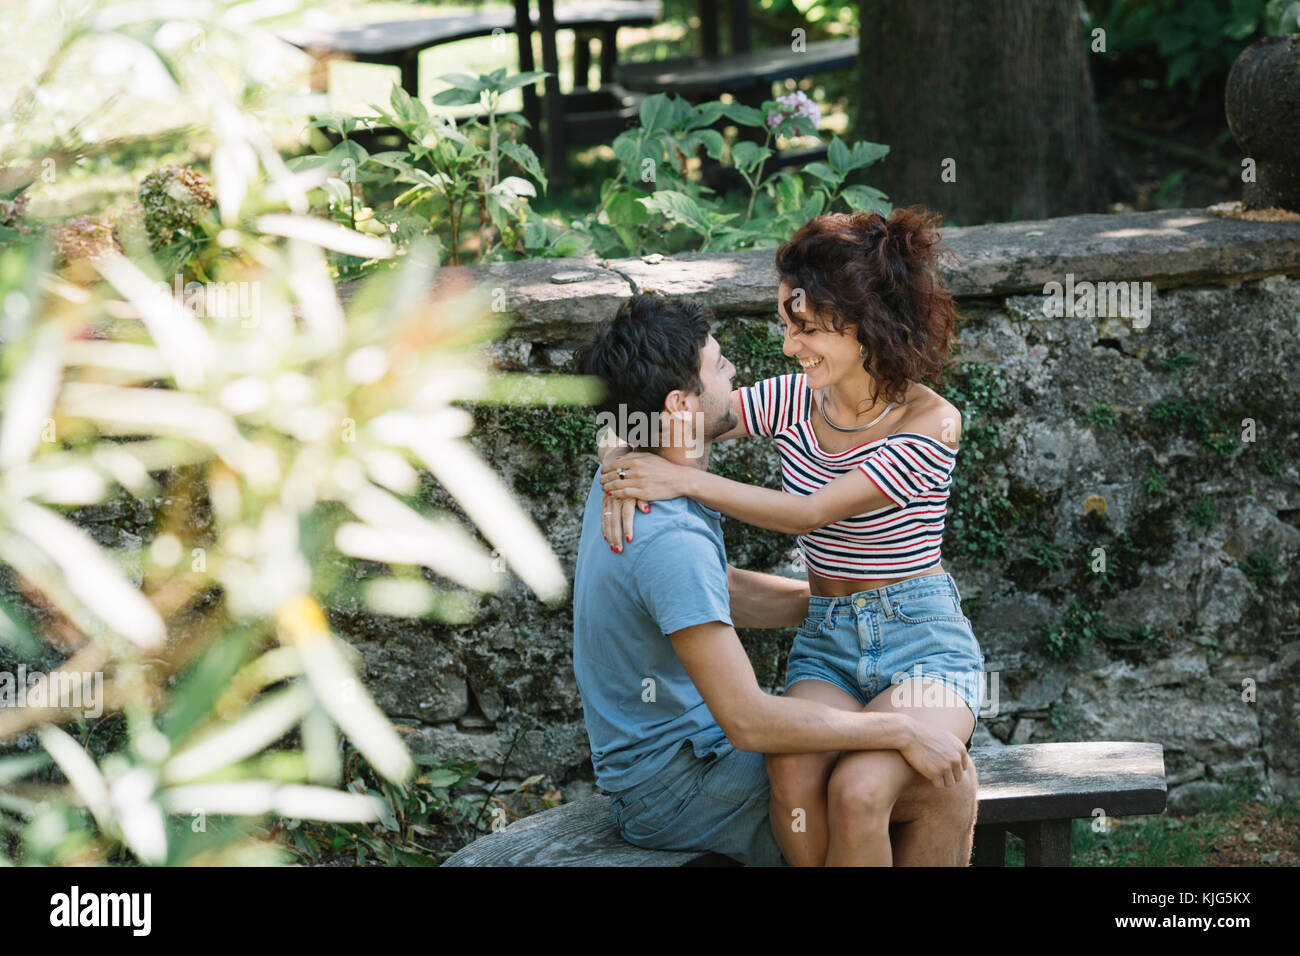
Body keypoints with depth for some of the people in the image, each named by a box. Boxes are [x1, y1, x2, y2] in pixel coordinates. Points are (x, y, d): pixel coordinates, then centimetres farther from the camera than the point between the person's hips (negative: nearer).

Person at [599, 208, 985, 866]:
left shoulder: (931, 423, -12)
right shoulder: (794, 401, 4)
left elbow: (809, 513, -18)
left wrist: (682, 480, -20)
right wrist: (629, 470, -13)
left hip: (921, 642, -4)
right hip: (826, 641, 4)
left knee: (859, 787, -33)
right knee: (792, 775, -29)